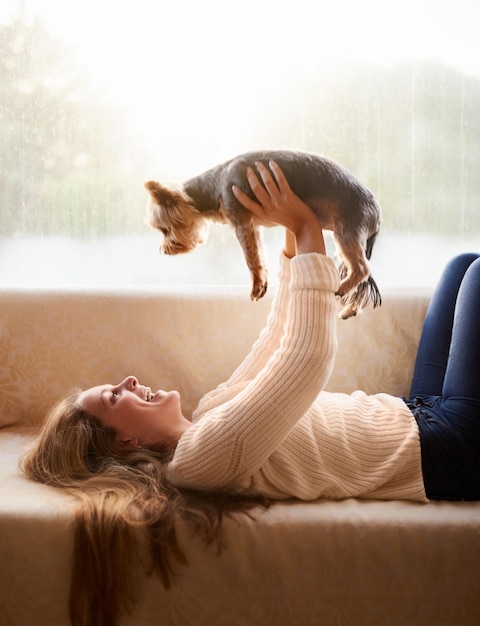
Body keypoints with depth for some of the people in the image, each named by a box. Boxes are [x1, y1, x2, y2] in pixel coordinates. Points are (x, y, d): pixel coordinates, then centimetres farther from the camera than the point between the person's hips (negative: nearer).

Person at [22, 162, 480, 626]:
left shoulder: (209, 413, 2)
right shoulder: (203, 450, -28)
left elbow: (280, 340, 9)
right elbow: (309, 353, -33)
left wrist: (294, 238, 2)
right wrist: (305, 231, -25)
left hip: (417, 413, 8)